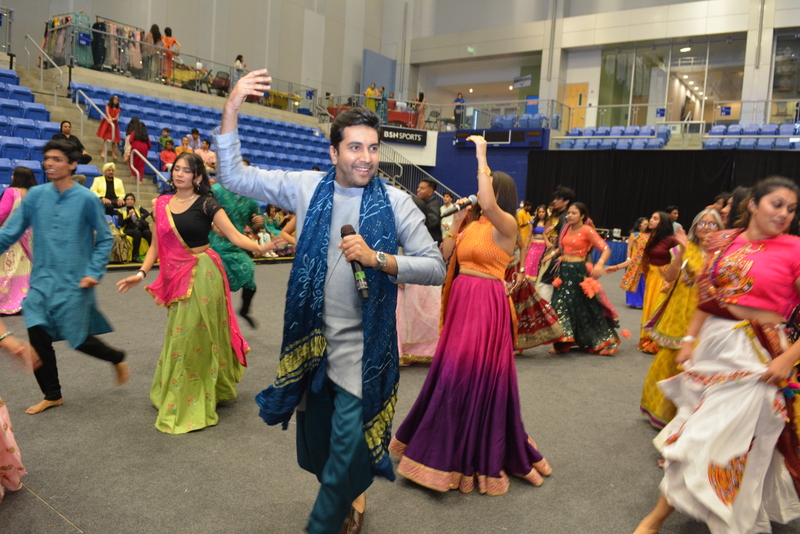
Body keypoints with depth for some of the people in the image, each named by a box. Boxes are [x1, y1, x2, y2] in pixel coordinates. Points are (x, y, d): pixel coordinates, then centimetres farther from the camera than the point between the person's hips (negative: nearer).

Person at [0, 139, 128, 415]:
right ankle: (52, 395, 22)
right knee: (38, 336, 3)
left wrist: (94, 272, -10)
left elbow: (105, 239, -2)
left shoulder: (86, 199, -8)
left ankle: (117, 358, 32)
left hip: (74, 284, -4)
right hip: (42, 281, 4)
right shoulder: (36, 195, 1)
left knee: (79, 340, 1)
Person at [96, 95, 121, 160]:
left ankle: (113, 153, 15)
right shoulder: (108, 106, -1)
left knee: (114, 139, 4)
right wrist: (109, 118, -38)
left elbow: (117, 118, -5)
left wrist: (112, 119, -26)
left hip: (114, 124, 3)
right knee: (105, 138, -5)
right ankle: (103, 152, 1)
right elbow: (107, 112, -20)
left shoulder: (118, 109, 6)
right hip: (106, 123, -3)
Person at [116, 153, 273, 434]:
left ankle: (191, 407, 13)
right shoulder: (162, 204, 8)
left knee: (195, 336, -1)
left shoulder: (206, 204, -6)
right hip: (174, 276, 5)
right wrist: (141, 273, 3)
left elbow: (235, 237, -12)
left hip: (201, 275, -4)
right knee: (179, 336, 12)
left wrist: (262, 247, -27)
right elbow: (156, 246, 12)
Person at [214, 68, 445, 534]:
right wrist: (232, 109, -12)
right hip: (312, 339, 3)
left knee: (346, 453, 1)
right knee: (315, 442, 21)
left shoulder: (395, 203, -6)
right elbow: (235, 177, -1)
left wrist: (378, 259, -23)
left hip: (363, 350, -3)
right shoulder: (307, 188, 0)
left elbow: (436, 268, -9)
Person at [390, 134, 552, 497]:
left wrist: (481, 156, -22)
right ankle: (450, 448, 32)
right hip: (460, 300, 7)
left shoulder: (506, 224, -8)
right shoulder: (471, 221, 13)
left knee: (478, 375, -1)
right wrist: (456, 222, 6)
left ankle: (480, 457, 18)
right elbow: (445, 255, 11)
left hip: (486, 303, -7)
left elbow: (488, 204, -30)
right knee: (452, 373, 13)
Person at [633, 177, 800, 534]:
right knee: (696, 425, 15)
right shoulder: (725, 242, 5)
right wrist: (689, 339, 6)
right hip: (711, 343, 5)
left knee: (711, 435, -1)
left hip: (755, 355, -5)